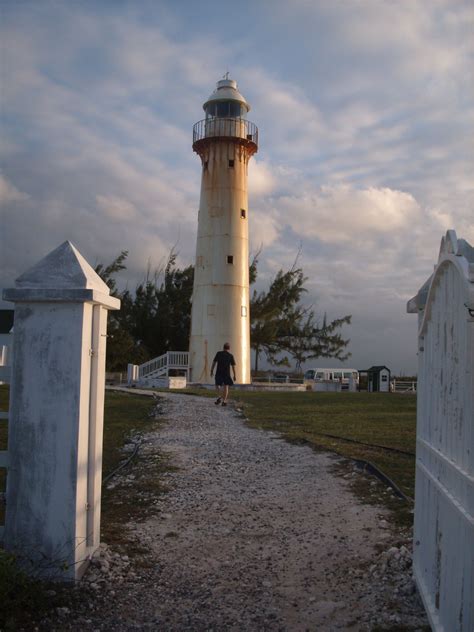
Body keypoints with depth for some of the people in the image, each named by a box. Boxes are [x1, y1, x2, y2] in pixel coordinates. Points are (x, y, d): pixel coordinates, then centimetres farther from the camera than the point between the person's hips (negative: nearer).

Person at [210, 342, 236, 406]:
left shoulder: (218, 353, 2)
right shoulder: (230, 356, 1)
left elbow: (214, 362, 0)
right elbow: (233, 366, 0)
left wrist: (212, 370, 8)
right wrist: (234, 375, 6)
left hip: (219, 372, 0)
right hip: (227, 373, 0)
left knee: (218, 384, 15)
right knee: (226, 386, 7)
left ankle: (219, 396, -5)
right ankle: (224, 401, 2)